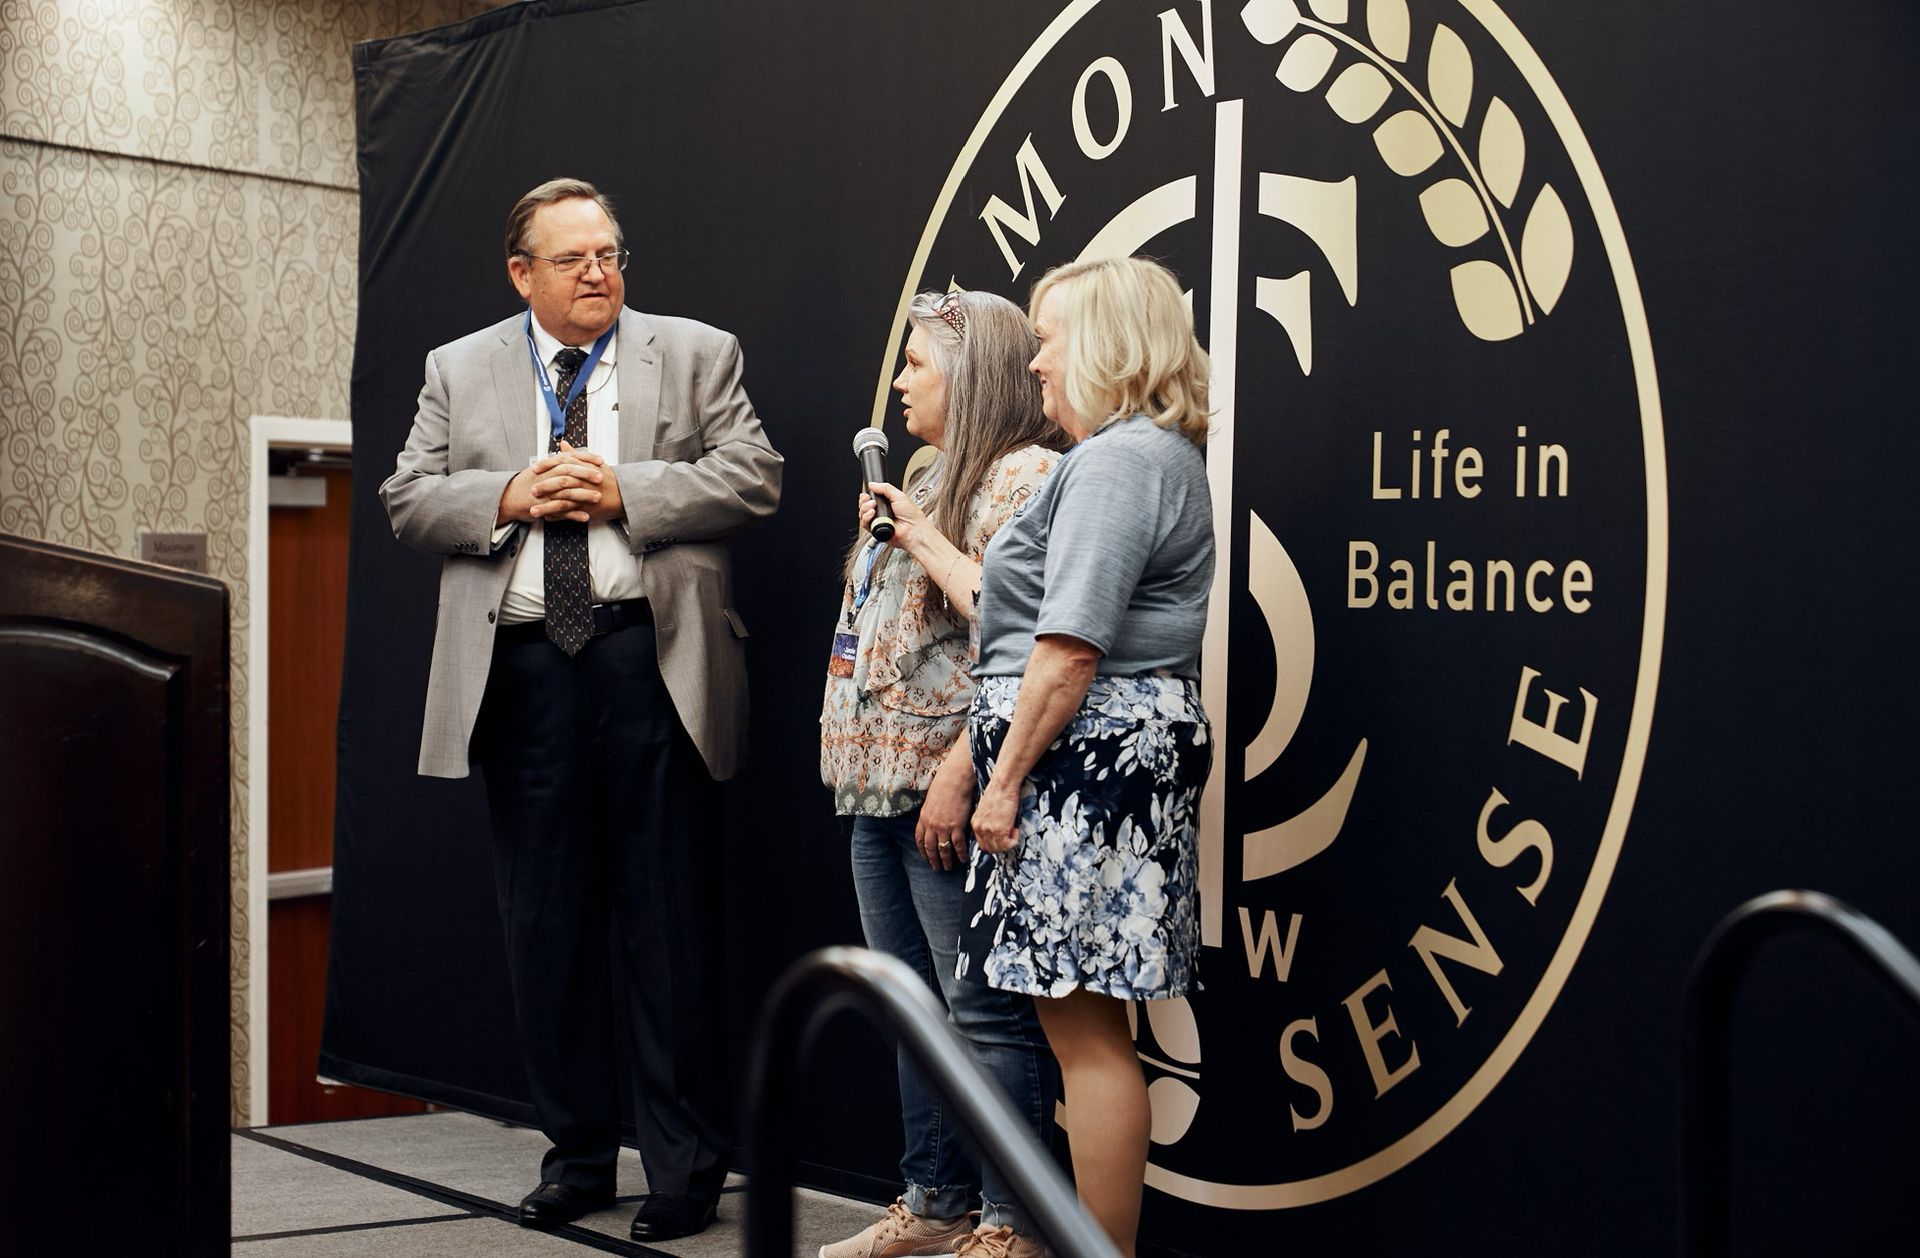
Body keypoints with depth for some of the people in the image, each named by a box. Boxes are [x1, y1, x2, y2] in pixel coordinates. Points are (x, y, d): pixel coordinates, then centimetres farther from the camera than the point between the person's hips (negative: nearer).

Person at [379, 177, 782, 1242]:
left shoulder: (696, 353, 8)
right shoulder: (460, 370, 14)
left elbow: (753, 477, -1)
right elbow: (408, 501, 8)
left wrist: (623, 492, -11)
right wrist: (508, 498, -9)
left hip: (650, 659, -2)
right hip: (521, 667, 3)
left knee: (669, 914, -1)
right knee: (546, 919, 8)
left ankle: (685, 1164, 7)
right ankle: (576, 1149, 20)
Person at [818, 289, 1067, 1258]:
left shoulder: (1025, 473, -9)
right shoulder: (936, 479, 21)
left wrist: (922, 536, -16)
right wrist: (880, 529, 16)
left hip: (946, 789, -10)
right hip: (882, 789, 10)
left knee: (984, 1011, -6)